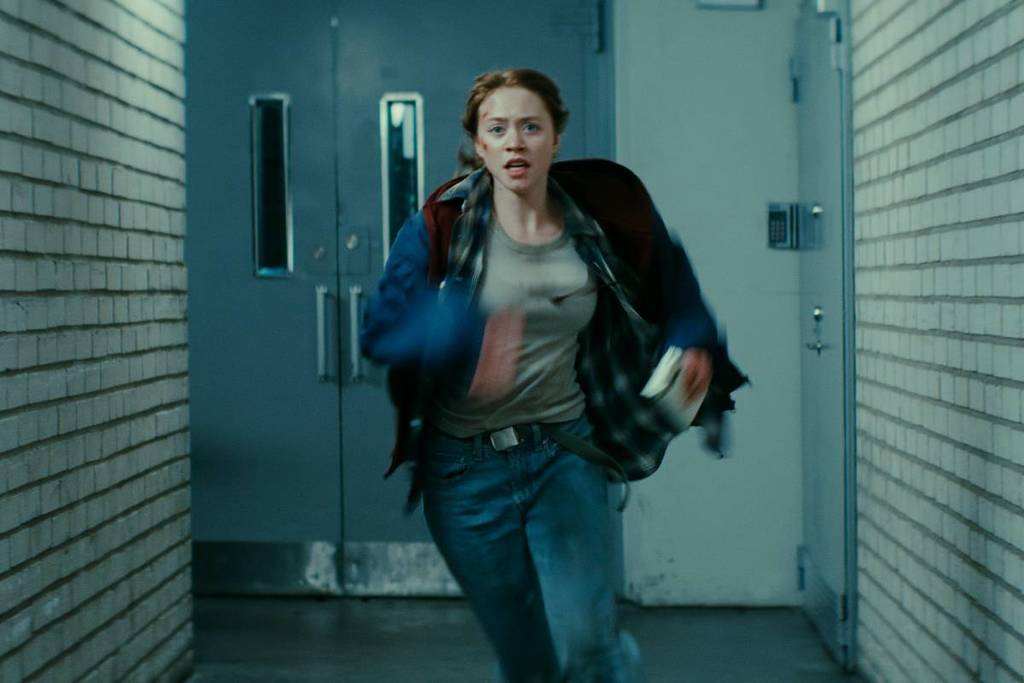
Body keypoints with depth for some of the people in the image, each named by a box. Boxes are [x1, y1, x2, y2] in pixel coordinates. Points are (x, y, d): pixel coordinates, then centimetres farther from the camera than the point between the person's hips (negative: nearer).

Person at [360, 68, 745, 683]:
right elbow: (382, 331, -18)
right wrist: (467, 334, -36)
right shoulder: (441, 228, -7)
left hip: (565, 454, 0)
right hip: (466, 466, 0)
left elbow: (670, 273, 19)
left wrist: (693, 341, 4)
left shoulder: (601, 219, -1)